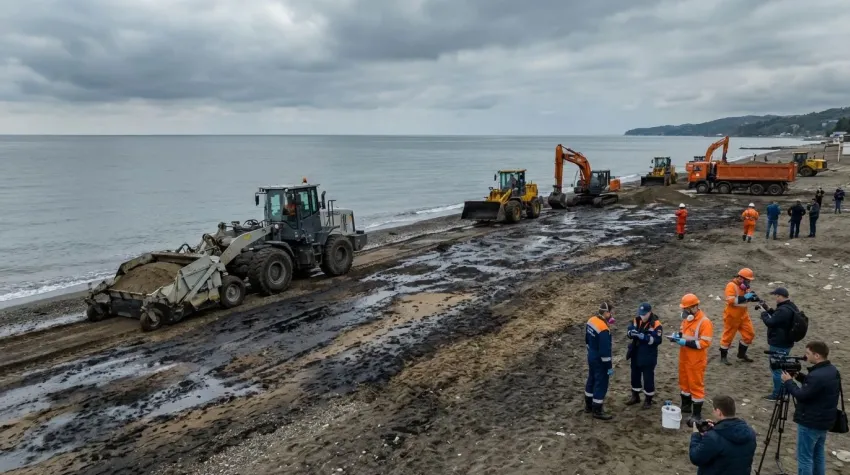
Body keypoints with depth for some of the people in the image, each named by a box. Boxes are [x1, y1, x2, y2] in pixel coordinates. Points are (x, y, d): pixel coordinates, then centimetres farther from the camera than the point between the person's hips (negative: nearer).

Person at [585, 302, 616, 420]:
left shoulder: (592, 320, -2)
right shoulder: (603, 329, -30)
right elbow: (605, 350, -26)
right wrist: (609, 367, -17)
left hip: (591, 356, 9)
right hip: (599, 360, -9)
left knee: (591, 379, 21)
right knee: (601, 384, 4)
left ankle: (588, 405, 35)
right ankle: (597, 411, 14)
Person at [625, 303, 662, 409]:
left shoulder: (655, 324, -17)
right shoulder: (636, 320, 0)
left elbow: (658, 340, -21)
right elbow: (629, 331, 2)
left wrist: (644, 337, -31)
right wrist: (631, 332, -22)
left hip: (648, 356, -6)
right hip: (636, 354, 6)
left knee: (648, 378, 5)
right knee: (635, 376, 18)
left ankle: (648, 400, 21)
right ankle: (635, 396, 35)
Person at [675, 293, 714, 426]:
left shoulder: (704, 322, -22)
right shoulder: (687, 318, 4)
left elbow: (705, 342, -25)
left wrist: (686, 343, -28)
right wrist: (678, 336, -4)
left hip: (696, 360, -8)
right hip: (684, 357, 8)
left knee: (696, 385, 1)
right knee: (684, 381, 20)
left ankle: (697, 414, 10)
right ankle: (686, 405, 38)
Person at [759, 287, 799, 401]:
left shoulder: (783, 310, -27)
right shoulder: (792, 307, 8)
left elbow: (770, 322, -22)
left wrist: (764, 314, -5)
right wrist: (770, 311, 5)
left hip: (778, 345, -10)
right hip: (786, 343, 10)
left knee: (776, 368, -1)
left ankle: (777, 394, 6)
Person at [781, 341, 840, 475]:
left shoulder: (817, 375, -28)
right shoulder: (832, 371, 3)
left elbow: (801, 395, -21)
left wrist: (788, 381, -9)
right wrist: (799, 376, 7)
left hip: (810, 423, -10)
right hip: (824, 421, 10)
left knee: (804, 457, 1)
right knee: (818, 454, 21)